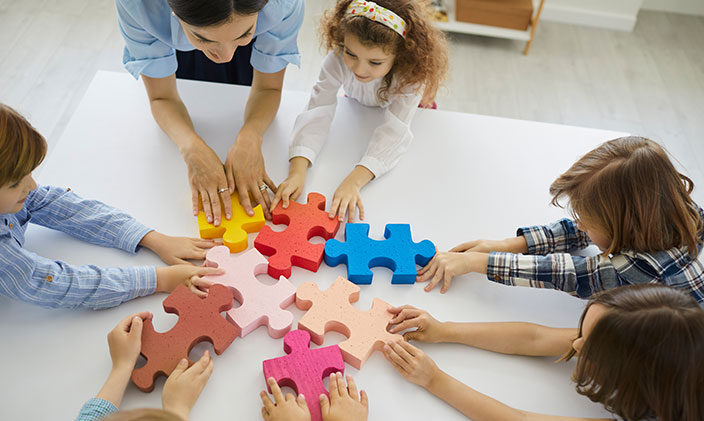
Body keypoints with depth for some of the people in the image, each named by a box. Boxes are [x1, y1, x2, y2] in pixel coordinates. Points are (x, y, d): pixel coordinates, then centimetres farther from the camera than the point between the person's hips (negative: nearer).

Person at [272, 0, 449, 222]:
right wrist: (297, 171, -58)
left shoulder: (411, 74, -43)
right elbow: (317, 114, -42)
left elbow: (393, 133, -51)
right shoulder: (338, 60, -39)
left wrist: (353, 182, -65)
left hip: (406, 115, -1)